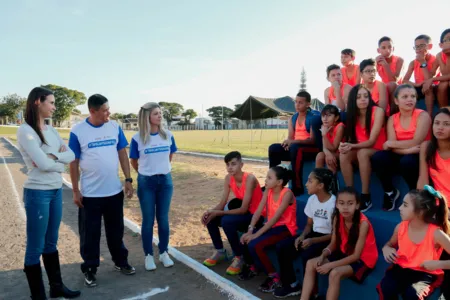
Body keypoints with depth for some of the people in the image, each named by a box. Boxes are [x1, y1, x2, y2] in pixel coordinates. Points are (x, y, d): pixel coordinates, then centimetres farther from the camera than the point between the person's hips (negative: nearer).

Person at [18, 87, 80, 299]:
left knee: (51, 243, 18)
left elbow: (71, 155, 3)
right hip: (38, 193, -7)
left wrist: (53, 156, -14)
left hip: (57, 191, 8)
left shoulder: (51, 130, 10)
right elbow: (43, 164, -20)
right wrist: (60, 162, -2)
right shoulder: (25, 131, -13)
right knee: (35, 247, 5)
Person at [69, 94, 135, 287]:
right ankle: (89, 269, 27)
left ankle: (120, 262, 35)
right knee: (90, 234, 10)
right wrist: (75, 190, -5)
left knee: (116, 230, 18)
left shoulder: (115, 127, 0)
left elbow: (122, 154, 5)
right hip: (90, 193, -3)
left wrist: (128, 179, 1)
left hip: (114, 191, 3)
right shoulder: (77, 131, -9)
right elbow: (74, 163, -5)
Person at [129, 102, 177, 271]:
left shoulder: (168, 135, -1)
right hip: (146, 182, -2)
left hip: (165, 180, 2)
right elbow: (134, 162, 3)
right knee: (148, 220, 6)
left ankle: (164, 253, 24)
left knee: (163, 218, 10)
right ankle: (148, 256, 20)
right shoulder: (137, 138, -9)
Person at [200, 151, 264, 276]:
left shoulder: (249, 179, -27)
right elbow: (222, 203, -5)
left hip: (256, 215, -7)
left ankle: (239, 257, -10)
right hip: (241, 210, 7)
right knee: (210, 218, -6)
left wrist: (218, 213, -28)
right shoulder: (228, 178, -6)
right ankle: (220, 251, 14)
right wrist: (211, 211, -25)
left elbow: (243, 209, -28)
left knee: (227, 221, -31)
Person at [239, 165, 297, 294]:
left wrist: (256, 234, -29)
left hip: (285, 228, -7)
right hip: (271, 226, 7)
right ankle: (251, 266, 17)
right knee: (244, 239, -12)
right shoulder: (268, 191, 0)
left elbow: (276, 217, -26)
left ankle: (273, 276, -6)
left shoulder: (287, 194, -20)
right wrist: (250, 229, -19)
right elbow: (258, 211, -5)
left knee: (254, 244, -25)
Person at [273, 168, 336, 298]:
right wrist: (302, 236, -9)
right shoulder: (312, 199, 1)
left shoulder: (334, 203, -19)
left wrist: (312, 240, -24)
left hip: (328, 239, -7)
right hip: (313, 234, 7)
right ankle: (292, 285, 7)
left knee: (307, 255, -33)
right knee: (281, 247, -8)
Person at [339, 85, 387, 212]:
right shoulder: (353, 114, -1)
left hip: (377, 150, -4)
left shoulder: (377, 111, -15)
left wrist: (352, 146, -35)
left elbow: (372, 141, -21)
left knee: (362, 153, -35)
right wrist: (347, 146, -27)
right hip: (360, 150, 4)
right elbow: (351, 139, -3)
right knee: (344, 154, -25)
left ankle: (366, 197, -29)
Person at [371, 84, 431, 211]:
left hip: (420, 158, -4)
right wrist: (407, 150, -28)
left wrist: (389, 143, -13)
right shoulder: (392, 119, 2)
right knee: (378, 157, -22)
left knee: (407, 161, -36)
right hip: (401, 156, 4)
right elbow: (393, 148, -9)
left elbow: (415, 143, -21)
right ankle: (390, 192, 0)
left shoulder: (422, 115, -10)